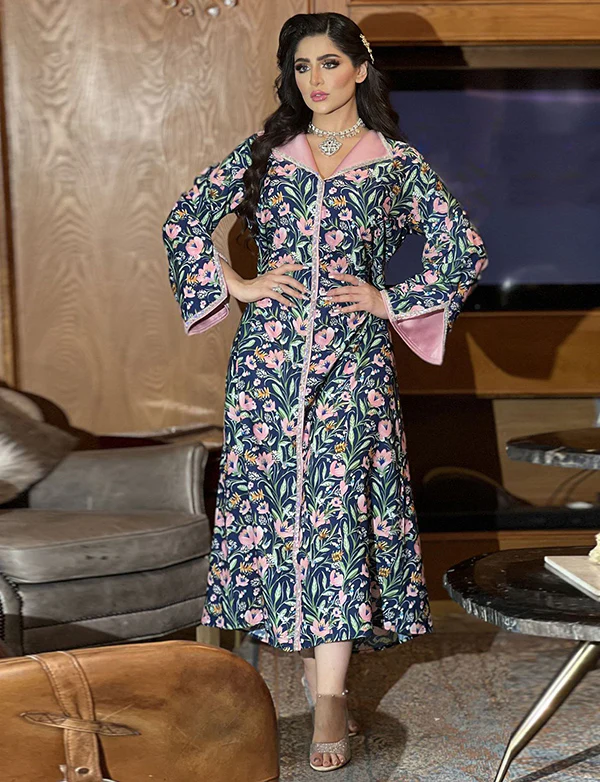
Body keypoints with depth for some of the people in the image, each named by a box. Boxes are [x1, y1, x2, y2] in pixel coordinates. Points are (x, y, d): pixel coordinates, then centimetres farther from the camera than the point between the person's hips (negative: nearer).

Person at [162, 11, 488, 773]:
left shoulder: (398, 161, 5)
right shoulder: (265, 150, 9)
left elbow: (465, 249, 6)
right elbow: (185, 219, 11)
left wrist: (393, 301, -1)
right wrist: (236, 285, 1)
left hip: (353, 358, -2)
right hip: (269, 354, 2)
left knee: (339, 507, -7)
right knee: (275, 499, 3)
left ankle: (329, 698, -5)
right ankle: (313, 659, 20)